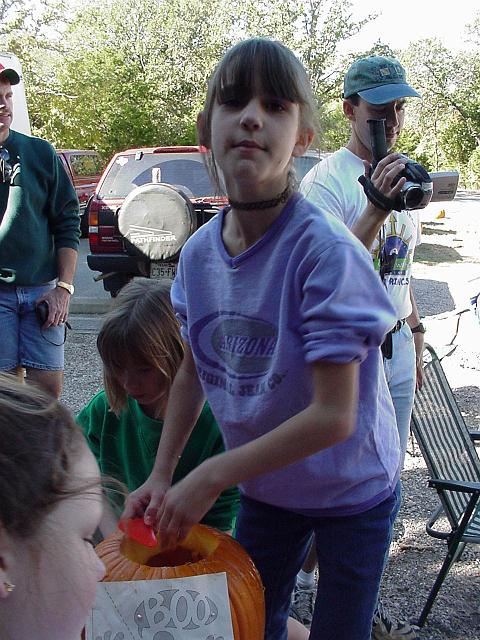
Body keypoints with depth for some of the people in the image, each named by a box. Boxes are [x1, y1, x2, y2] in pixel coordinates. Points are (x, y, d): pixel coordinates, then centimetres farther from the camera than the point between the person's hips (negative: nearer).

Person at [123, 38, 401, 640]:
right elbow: (193, 370, 4)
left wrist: (210, 477, -23)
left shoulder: (326, 252, -29)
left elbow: (334, 416, -28)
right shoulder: (199, 252, -11)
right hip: (262, 486, 5)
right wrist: (161, 475, -3)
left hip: (351, 492, -4)